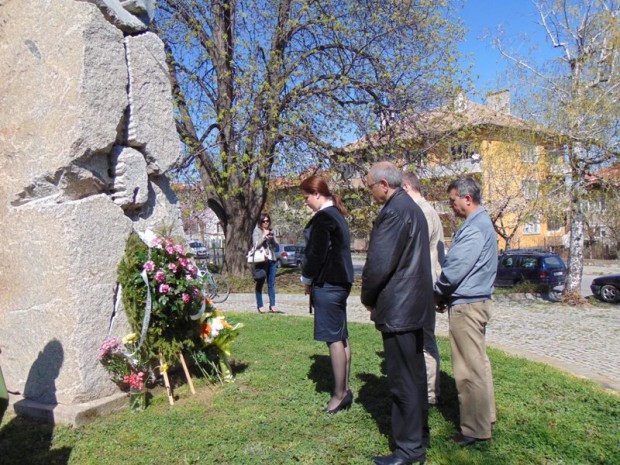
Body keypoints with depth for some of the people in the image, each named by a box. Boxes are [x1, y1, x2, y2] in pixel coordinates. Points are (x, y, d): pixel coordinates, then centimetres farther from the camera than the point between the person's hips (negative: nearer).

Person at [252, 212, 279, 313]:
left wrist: (272, 238, -7)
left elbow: (276, 245, 11)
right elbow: (256, 245, -11)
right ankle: (260, 306, 7)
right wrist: (264, 236, -17)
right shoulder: (257, 231, -1)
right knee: (260, 283, 1)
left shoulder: (271, 231, 13)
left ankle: (272, 305, 9)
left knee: (271, 283, 6)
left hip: (272, 260, 5)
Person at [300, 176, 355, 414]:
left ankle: (340, 394, 5)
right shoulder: (337, 215, 15)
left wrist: (307, 279, -3)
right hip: (340, 281, 10)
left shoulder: (323, 218, -15)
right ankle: (344, 389, 23)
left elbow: (317, 253, -18)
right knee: (341, 336, 13)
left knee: (334, 338, -3)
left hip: (327, 284, -10)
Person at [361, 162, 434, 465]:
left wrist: (367, 299, -5)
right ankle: (419, 433, 33)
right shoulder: (411, 207, 13)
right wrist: (375, 296, 15)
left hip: (397, 308, -10)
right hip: (414, 304, 10)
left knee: (402, 380, 1)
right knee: (414, 374, 19)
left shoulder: (393, 212, -19)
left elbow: (378, 264, -22)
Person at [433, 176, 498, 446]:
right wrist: (445, 295, 11)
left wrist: (438, 294, -4)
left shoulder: (473, 228, -19)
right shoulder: (483, 222, 14)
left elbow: (455, 269, -22)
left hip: (466, 305, -11)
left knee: (469, 368, -2)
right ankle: (485, 416, 32)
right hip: (477, 301, 11)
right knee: (478, 363, 19)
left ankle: (476, 429, 8)